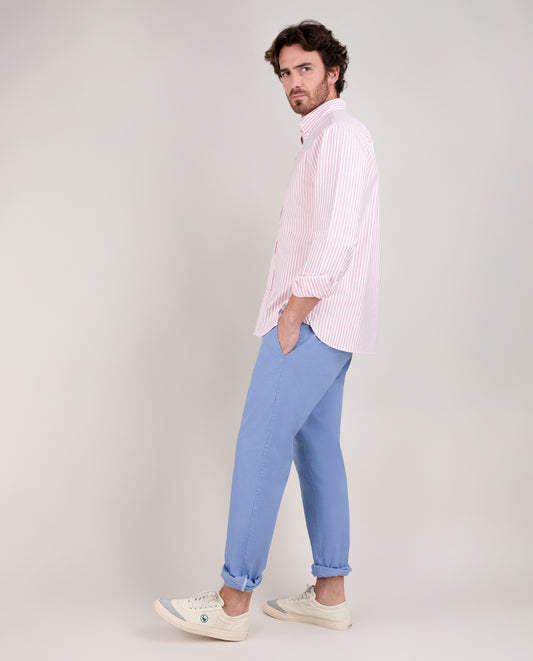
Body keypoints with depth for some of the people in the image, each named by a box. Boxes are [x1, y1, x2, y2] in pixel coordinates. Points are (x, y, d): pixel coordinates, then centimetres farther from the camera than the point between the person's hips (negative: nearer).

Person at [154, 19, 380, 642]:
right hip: (317, 324, 10)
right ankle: (329, 594, 14)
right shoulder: (322, 142, 22)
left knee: (261, 445, -10)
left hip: (312, 321, -10)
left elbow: (335, 241, -20)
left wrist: (292, 317, -18)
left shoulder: (342, 135, -10)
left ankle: (232, 603, -5)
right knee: (316, 447, 9)